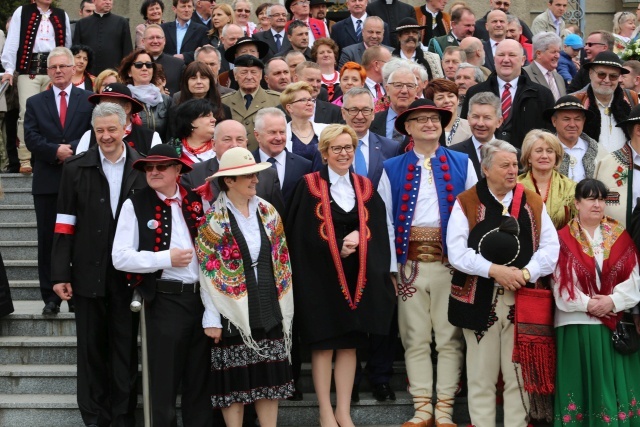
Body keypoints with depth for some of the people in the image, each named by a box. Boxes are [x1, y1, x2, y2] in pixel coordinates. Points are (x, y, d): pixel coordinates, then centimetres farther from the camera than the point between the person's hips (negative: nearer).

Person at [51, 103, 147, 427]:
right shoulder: (76, 168, 1)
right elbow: (65, 223, 0)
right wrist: (60, 274, -4)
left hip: (128, 274, 0)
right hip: (88, 273, 1)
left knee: (125, 348, 8)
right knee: (91, 347, 9)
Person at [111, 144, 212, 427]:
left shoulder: (196, 201, 9)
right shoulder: (135, 205, -2)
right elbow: (120, 257, -7)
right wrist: (166, 258, -14)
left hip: (202, 296, 4)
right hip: (165, 300, -3)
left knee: (200, 379, 12)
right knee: (164, 380, 4)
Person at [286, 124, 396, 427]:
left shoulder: (365, 187, 10)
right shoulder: (310, 185, -3)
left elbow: (378, 230, 6)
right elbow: (302, 233, -9)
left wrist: (357, 237, -13)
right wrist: (339, 246, -16)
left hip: (357, 277, 4)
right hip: (320, 276, -4)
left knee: (350, 344, 6)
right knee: (323, 343, 1)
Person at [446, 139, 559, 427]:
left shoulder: (533, 203, 8)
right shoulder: (466, 203, 0)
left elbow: (551, 247, 3)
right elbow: (456, 252, -8)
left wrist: (526, 273, -13)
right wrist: (493, 270, -19)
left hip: (523, 300, 2)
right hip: (479, 301, -2)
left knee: (519, 375, 6)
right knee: (481, 376, 5)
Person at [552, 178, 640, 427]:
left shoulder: (620, 235, 7)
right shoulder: (563, 239, 1)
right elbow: (561, 283, -5)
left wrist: (613, 300, -13)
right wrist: (587, 304, -14)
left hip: (615, 323, 2)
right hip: (576, 324, -2)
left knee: (614, 382, 2)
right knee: (581, 383, 1)